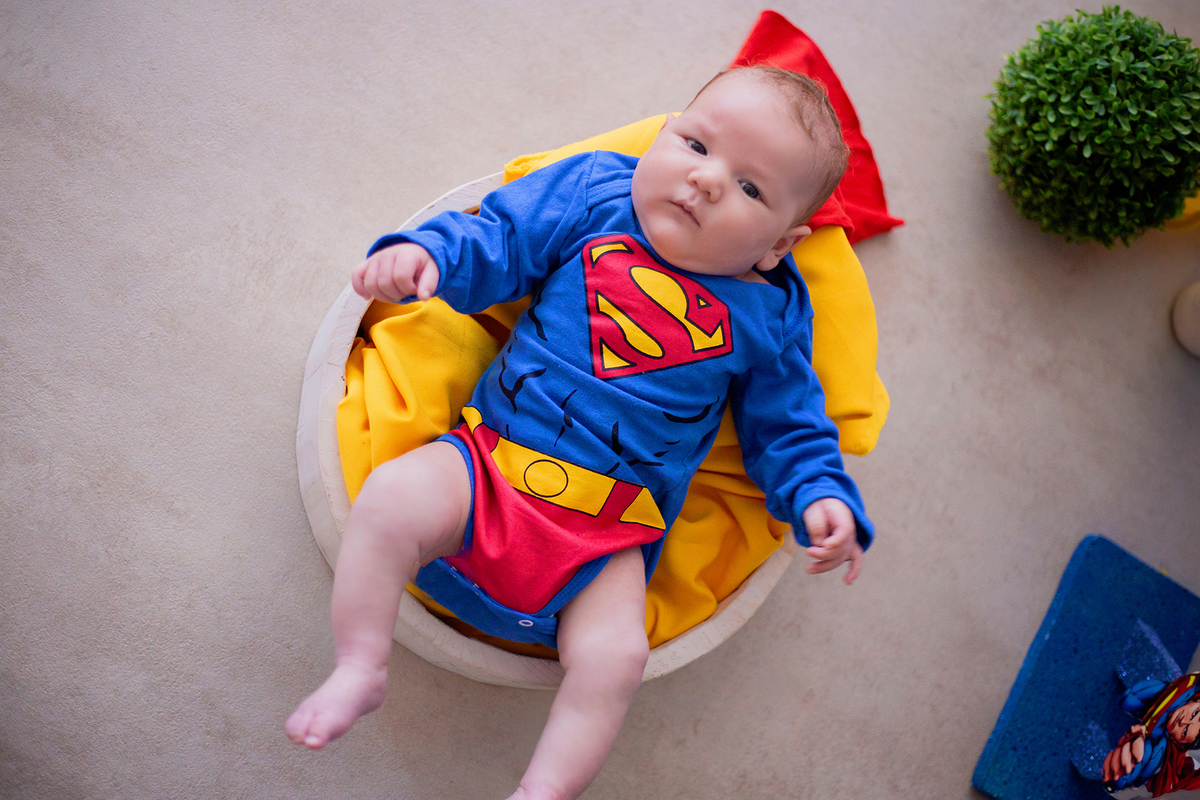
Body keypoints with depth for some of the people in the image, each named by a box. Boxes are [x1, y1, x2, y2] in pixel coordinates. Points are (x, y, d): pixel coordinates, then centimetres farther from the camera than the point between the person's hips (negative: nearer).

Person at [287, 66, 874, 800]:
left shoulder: (769, 317, 2)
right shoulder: (592, 194, 2)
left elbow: (787, 424, 10)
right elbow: (499, 238, 4)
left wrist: (821, 495, -6)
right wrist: (425, 251, -15)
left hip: (611, 535, 0)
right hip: (490, 462, 1)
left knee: (614, 657, -19)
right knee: (391, 499, -23)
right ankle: (360, 669, -4)